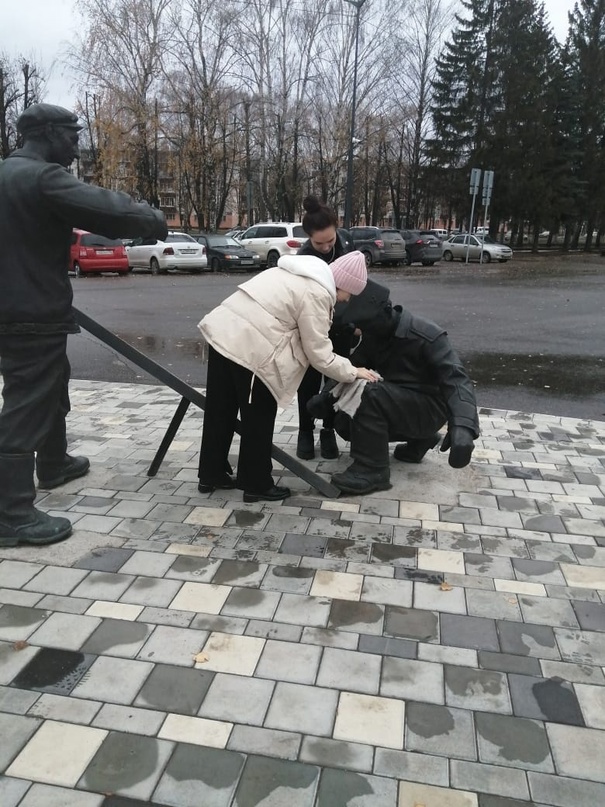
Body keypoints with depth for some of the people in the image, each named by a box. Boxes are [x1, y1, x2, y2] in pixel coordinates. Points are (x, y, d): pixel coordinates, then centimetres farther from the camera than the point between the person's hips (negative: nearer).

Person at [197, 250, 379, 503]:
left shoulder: (304, 272, 19)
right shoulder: (317, 294, -10)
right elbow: (319, 354, -8)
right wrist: (352, 371, 4)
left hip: (223, 332, 10)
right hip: (250, 348, -10)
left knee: (220, 411, 18)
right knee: (258, 420, 6)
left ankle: (211, 475, 33)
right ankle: (257, 485, 20)